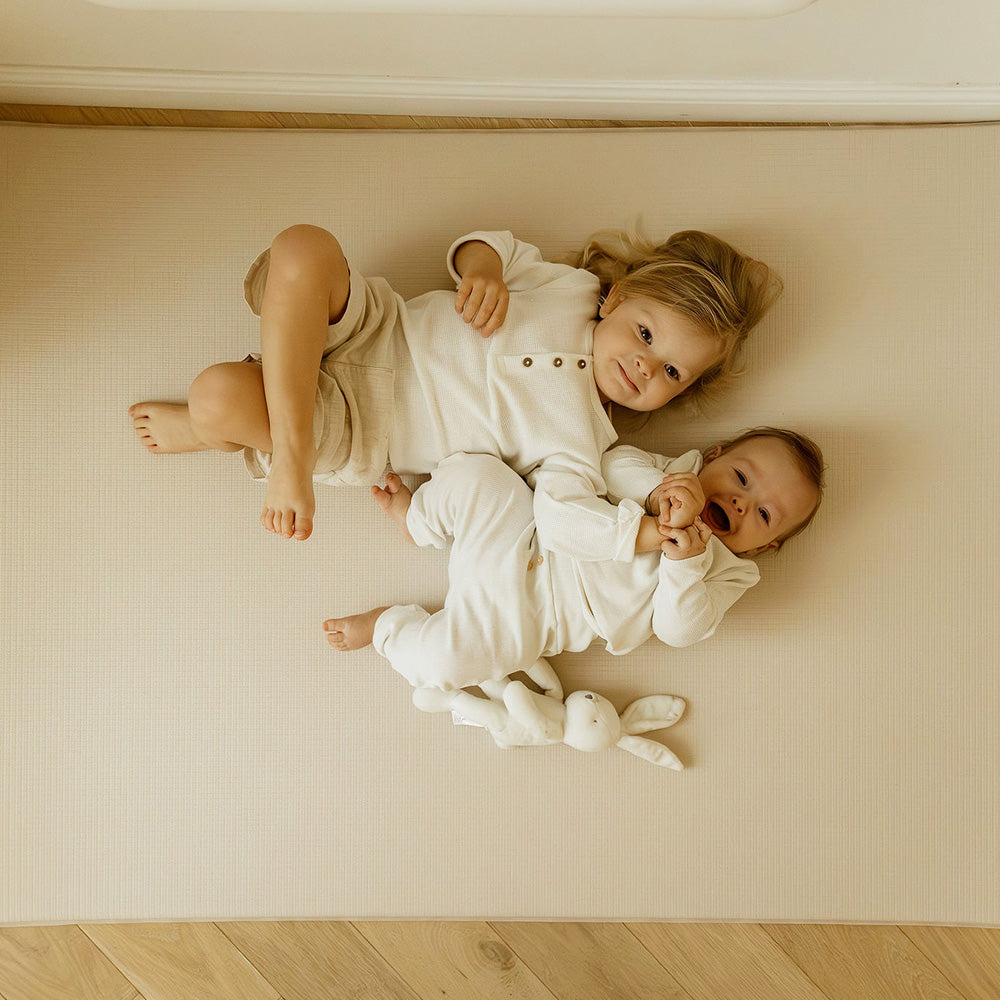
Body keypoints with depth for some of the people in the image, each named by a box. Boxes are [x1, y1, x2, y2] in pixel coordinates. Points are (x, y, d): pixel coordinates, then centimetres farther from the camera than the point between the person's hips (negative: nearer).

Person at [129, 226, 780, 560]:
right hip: (378, 329, 5)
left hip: (359, 426, -4)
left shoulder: (580, 438, -13)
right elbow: (497, 246, 8)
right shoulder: (572, 285, -1)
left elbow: (564, 513, -26)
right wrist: (483, 268, -14)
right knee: (305, 247, -27)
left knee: (222, 396, -31)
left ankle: (208, 433, 8)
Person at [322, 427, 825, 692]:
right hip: (525, 531, 3)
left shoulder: (727, 573, 2)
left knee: (446, 660, -22)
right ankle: (418, 519, 12)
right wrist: (659, 492, -22)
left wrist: (685, 561, -27)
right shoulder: (682, 468, 7)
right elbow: (614, 462, -4)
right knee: (473, 471, -20)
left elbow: (676, 628, -11)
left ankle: (388, 626, 12)